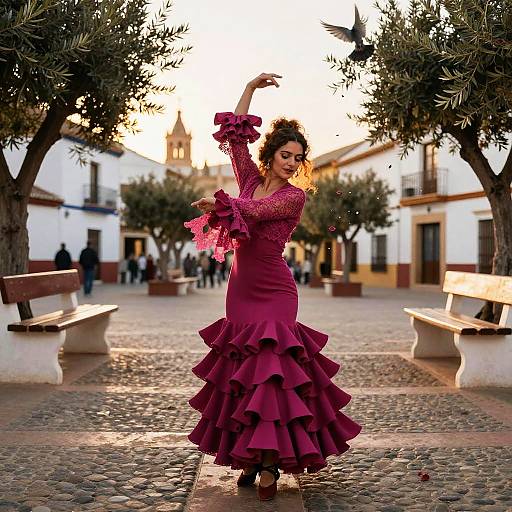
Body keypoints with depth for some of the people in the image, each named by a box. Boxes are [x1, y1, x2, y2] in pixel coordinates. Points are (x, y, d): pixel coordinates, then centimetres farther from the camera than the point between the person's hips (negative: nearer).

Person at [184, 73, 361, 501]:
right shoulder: (252, 179, 9)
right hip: (241, 288, 5)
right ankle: (250, 457, 17)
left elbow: (254, 210, -18)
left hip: (274, 292, -5)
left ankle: (271, 463, -3)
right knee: (242, 369, 7)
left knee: (270, 370, -9)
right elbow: (234, 135, 9)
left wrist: (217, 202, -8)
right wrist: (251, 88, 9)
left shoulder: (294, 196, -5)